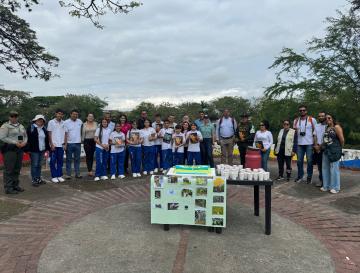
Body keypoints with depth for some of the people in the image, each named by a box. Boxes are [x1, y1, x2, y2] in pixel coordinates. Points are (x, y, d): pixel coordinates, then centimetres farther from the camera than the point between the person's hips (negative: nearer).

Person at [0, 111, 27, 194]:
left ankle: (15, 185, 21)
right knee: (9, 169, -4)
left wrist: (24, 142, -4)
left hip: (20, 149, 6)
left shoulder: (21, 126, 17)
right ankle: (8, 188, 2)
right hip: (9, 149, -6)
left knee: (17, 169, 11)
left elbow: (25, 136, 18)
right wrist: (15, 143, -18)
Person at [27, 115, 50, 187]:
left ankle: (38, 178, 21)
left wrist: (47, 149, 14)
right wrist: (27, 149, -14)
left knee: (39, 165, 13)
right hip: (34, 150, -6)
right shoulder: (31, 128, -5)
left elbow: (47, 140, 17)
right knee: (34, 165, -2)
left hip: (42, 150, 6)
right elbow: (27, 139, -9)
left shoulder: (44, 129, 13)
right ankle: (33, 180, 5)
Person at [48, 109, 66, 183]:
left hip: (61, 145, 3)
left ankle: (59, 175, 15)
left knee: (60, 161, 7)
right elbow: (49, 134, -2)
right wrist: (52, 144, -8)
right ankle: (54, 176, 10)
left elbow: (65, 134, 10)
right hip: (54, 145, -3)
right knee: (53, 161, 3)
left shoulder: (63, 123, 8)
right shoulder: (51, 122, -1)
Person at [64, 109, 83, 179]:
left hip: (78, 143, 3)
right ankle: (68, 174, 11)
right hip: (69, 143, -3)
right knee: (69, 159, 5)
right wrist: (65, 144, -12)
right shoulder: (66, 122, -4)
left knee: (77, 159, 10)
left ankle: (77, 173, 17)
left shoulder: (80, 122, 6)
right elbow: (65, 134, -7)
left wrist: (81, 140, 7)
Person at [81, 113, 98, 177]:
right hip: (87, 141, -2)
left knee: (92, 156, 8)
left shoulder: (95, 124, 5)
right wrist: (82, 141, 3)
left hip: (94, 141, 2)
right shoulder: (84, 124, 2)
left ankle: (89, 170, 18)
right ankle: (90, 171, -10)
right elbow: (83, 133, 4)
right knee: (88, 156, -7)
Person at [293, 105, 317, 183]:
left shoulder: (312, 120, 0)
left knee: (309, 161, 2)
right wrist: (294, 129, -6)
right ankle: (300, 176, 17)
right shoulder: (296, 120, 10)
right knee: (299, 161, 7)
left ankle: (309, 177, 13)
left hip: (309, 143, -3)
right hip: (299, 144, 3)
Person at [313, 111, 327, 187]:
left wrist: (321, 145, -11)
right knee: (319, 165, 8)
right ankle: (321, 180, 16)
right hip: (317, 148, 5)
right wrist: (316, 145, -3)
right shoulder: (316, 126, 13)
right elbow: (315, 136, 9)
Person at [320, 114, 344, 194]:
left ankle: (335, 187, 9)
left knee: (334, 169, -1)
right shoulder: (327, 128, 14)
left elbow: (342, 139, -11)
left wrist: (340, 148, 0)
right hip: (326, 151, 8)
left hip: (334, 151, -8)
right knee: (325, 169, 11)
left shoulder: (336, 127, -9)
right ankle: (326, 186, 21)